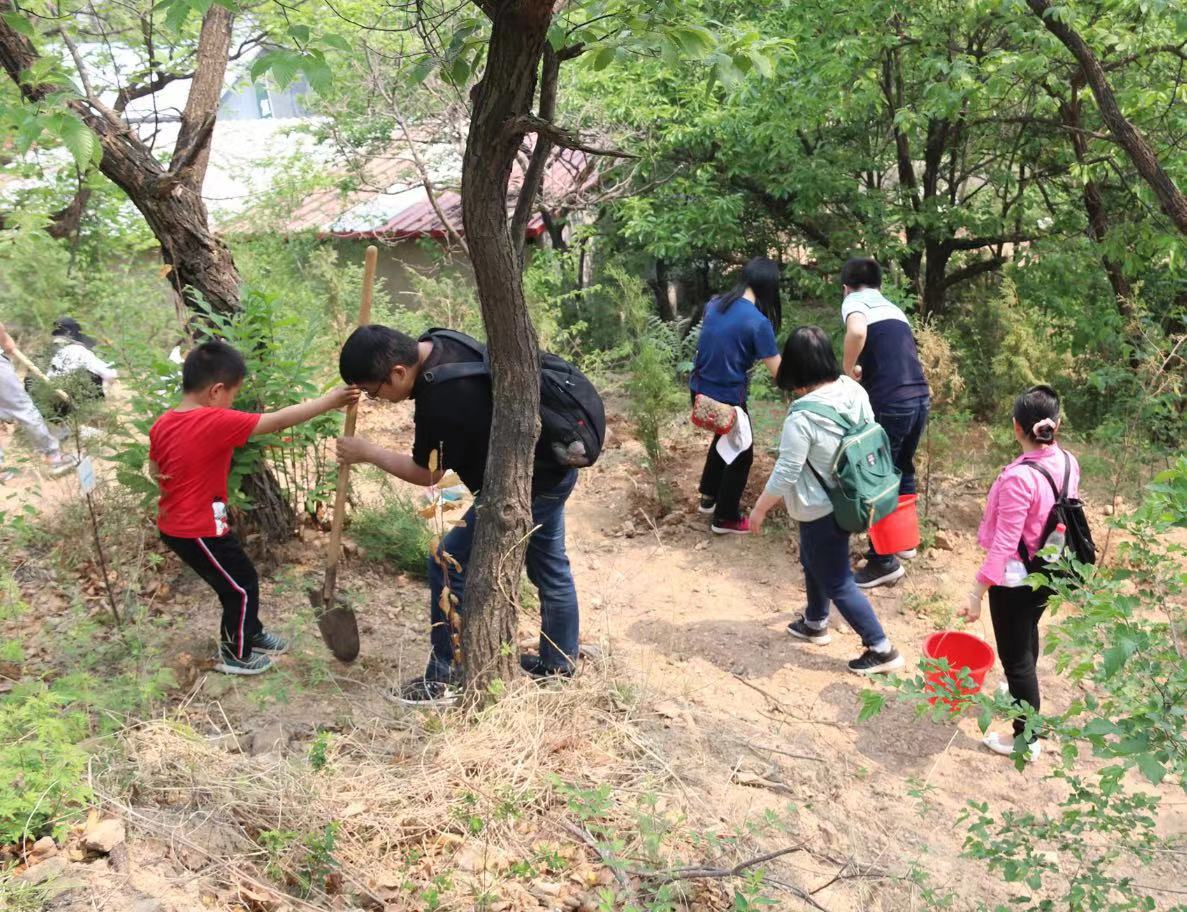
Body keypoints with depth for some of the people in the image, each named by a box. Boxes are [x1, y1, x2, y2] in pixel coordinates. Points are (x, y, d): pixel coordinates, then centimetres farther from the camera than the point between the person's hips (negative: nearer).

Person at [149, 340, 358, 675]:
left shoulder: (163, 424, -1)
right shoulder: (217, 422, -25)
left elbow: (155, 471, 14)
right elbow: (279, 421, -22)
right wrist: (328, 401, -16)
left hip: (174, 524, 9)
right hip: (200, 530, -8)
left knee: (236, 580, 25)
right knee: (242, 586, 11)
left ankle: (251, 634, 41)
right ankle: (235, 655, 26)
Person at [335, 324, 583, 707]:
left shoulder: (441, 403, -31)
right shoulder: (437, 345, -4)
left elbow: (428, 474, -13)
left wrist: (366, 452, -3)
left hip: (525, 486, -10)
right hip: (552, 466, 10)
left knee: (450, 568, -1)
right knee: (549, 566, 22)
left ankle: (446, 681, 9)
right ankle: (559, 665, 38)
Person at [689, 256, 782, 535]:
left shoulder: (714, 305, 0)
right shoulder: (758, 322, -21)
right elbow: (778, 372, -17)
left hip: (700, 392, 7)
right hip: (727, 400, -7)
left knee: (725, 438, 32)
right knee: (741, 455, 15)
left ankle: (709, 497, 44)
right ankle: (725, 518, 26)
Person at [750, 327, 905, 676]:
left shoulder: (802, 417, -29)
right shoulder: (854, 391, -8)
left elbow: (785, 475, -23)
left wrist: (759, 509, -7)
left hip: (821, 511, -9)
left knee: (837, 582, 8)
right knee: (813, 561, 29)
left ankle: (881, 649, 15)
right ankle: (815, 624, 49)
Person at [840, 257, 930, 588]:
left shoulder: (854, 301, 2)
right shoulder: (893, 308, 23)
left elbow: (857, 332, -21)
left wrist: (847, 370, -7)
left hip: (890, 404, -7)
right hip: (920, 398, 7)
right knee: (902, 470, 26)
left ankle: (884, 561, 12)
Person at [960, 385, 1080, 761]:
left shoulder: (1019, 477, -30)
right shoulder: (1068, 463, -7)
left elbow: (1003, 545, -28)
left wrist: (977, 592, -21)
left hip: (1015, 579, -8)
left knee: (1015, 654, 7)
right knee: (1028, 636, 31)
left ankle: (1026, 740, 20)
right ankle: (1023, 695, 56)